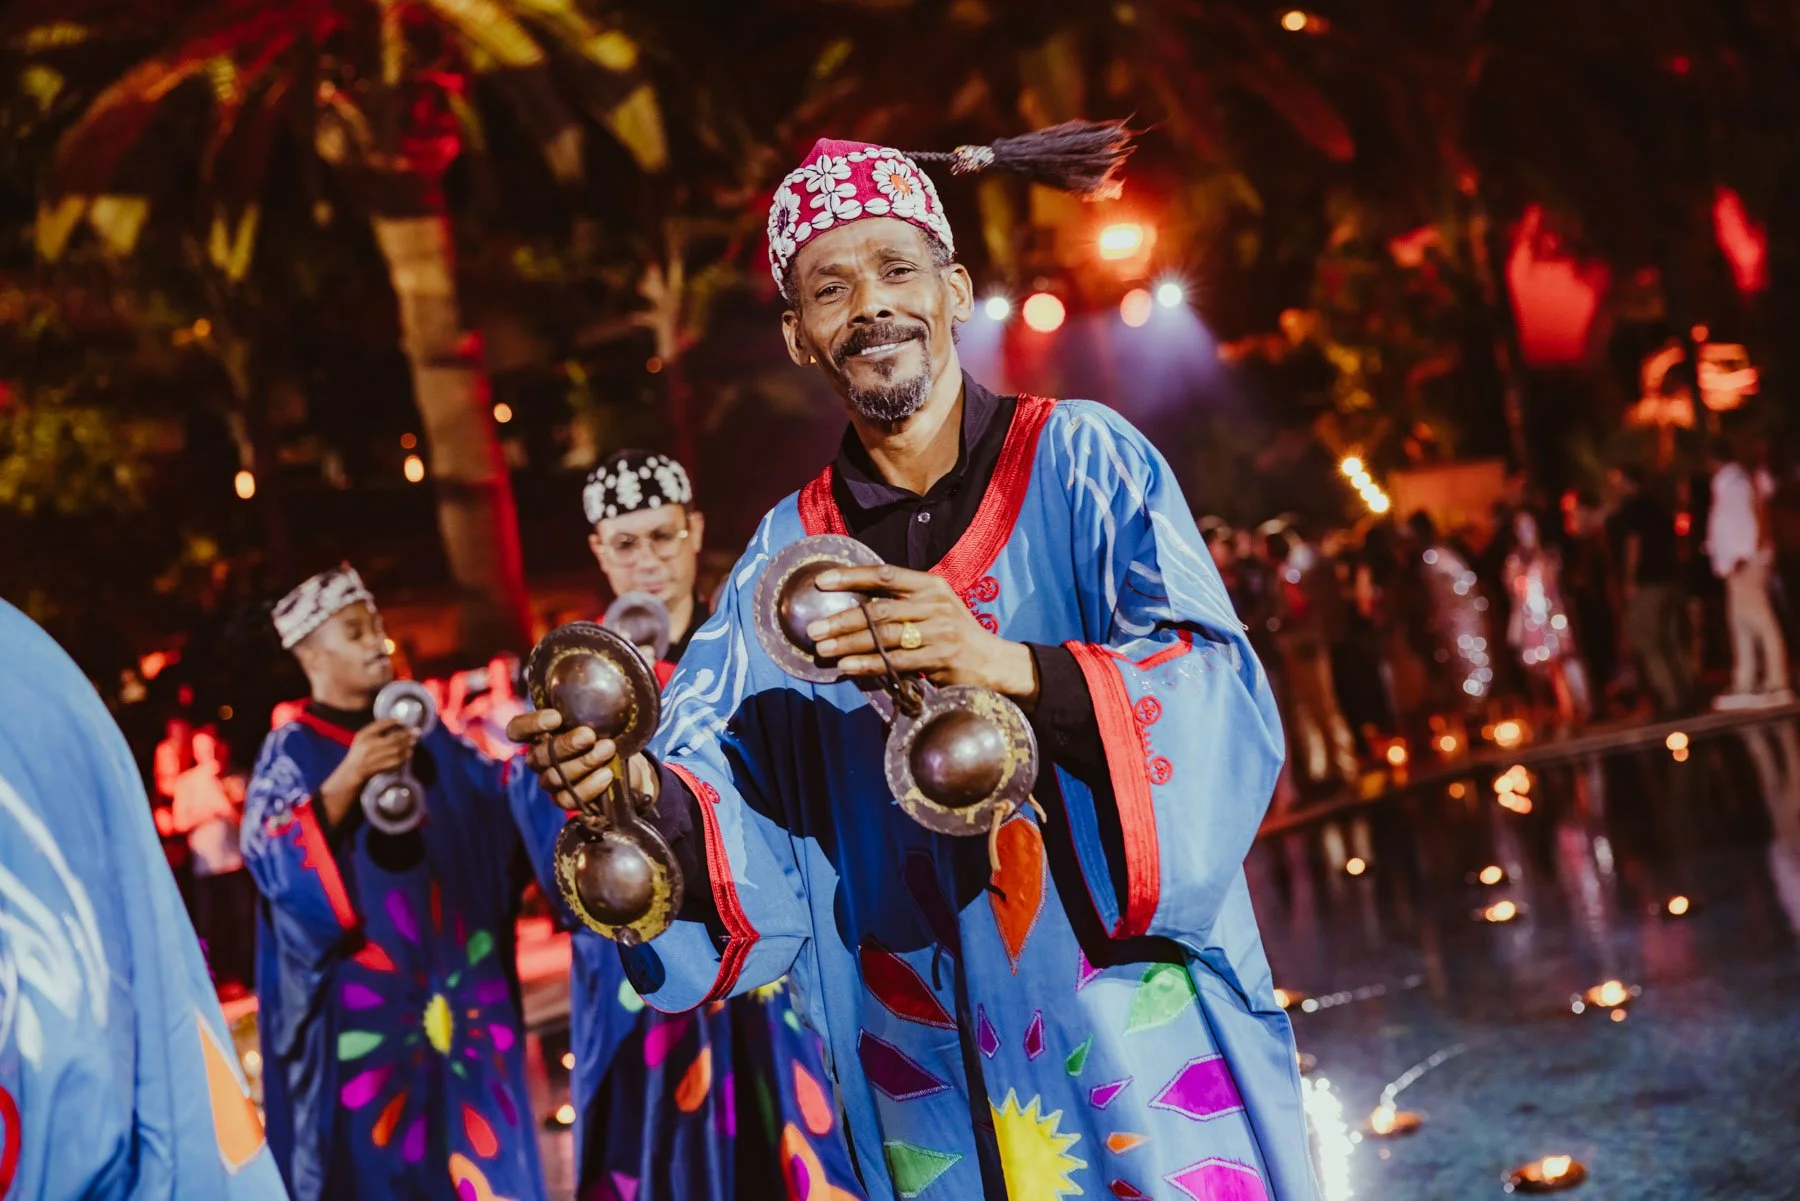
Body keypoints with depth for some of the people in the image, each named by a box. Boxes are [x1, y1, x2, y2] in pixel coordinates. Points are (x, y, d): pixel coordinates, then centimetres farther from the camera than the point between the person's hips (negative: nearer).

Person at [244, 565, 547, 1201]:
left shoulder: (423, 731, 11)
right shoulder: (291, 753, -4)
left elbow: (499, 792, 15)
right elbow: (273, 860, -17)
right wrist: (349, 777, -27)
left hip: (461, 986, 5)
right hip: (368, 1001, -5)